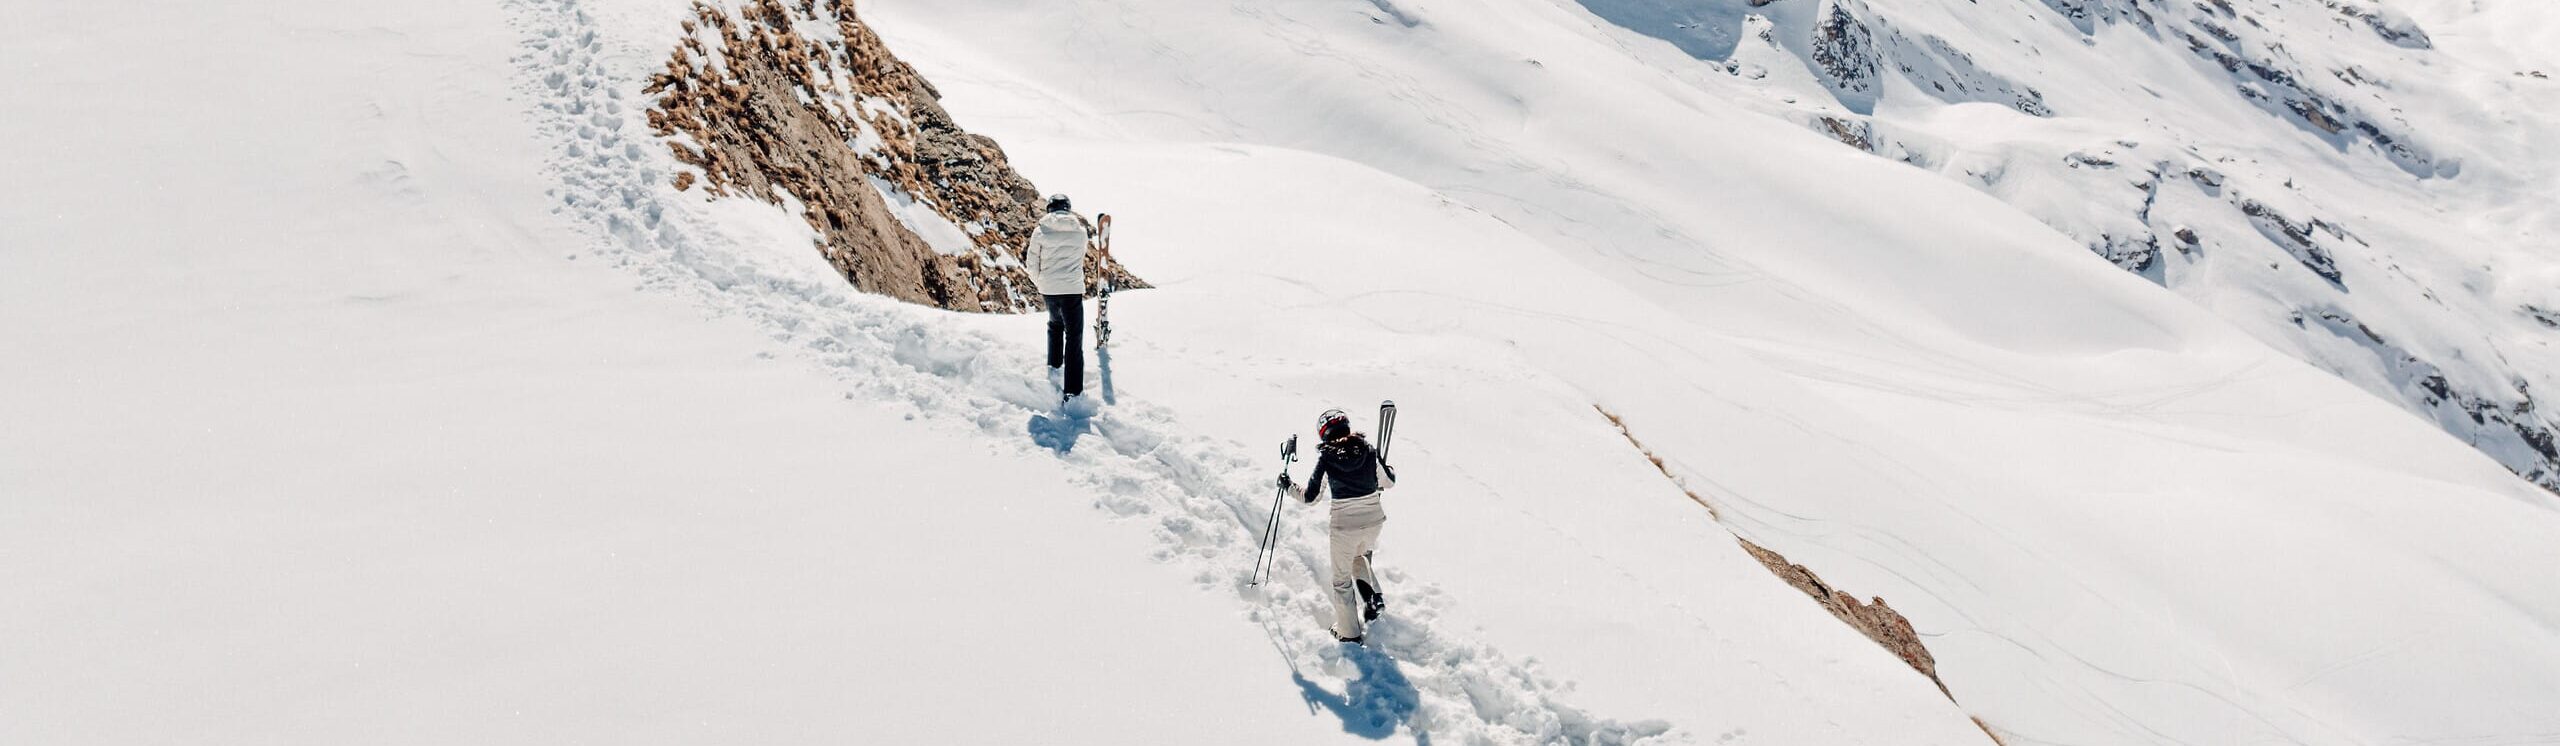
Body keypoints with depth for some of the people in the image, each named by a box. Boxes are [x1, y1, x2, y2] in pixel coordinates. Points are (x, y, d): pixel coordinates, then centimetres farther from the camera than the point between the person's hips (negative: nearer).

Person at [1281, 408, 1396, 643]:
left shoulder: (1326, 458, -12)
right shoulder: (1368, 450, -4)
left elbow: (1310, 497, -8)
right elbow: (1389, 481, 7)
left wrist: (1288, 486, 8)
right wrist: (1388, 470, 29)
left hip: (1344, 525, -4)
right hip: (1374, 519, 4)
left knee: (1342, 579, 15)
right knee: (1360, 557, 35)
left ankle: (1350, 633, 22)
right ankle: (1373, 596, 16)